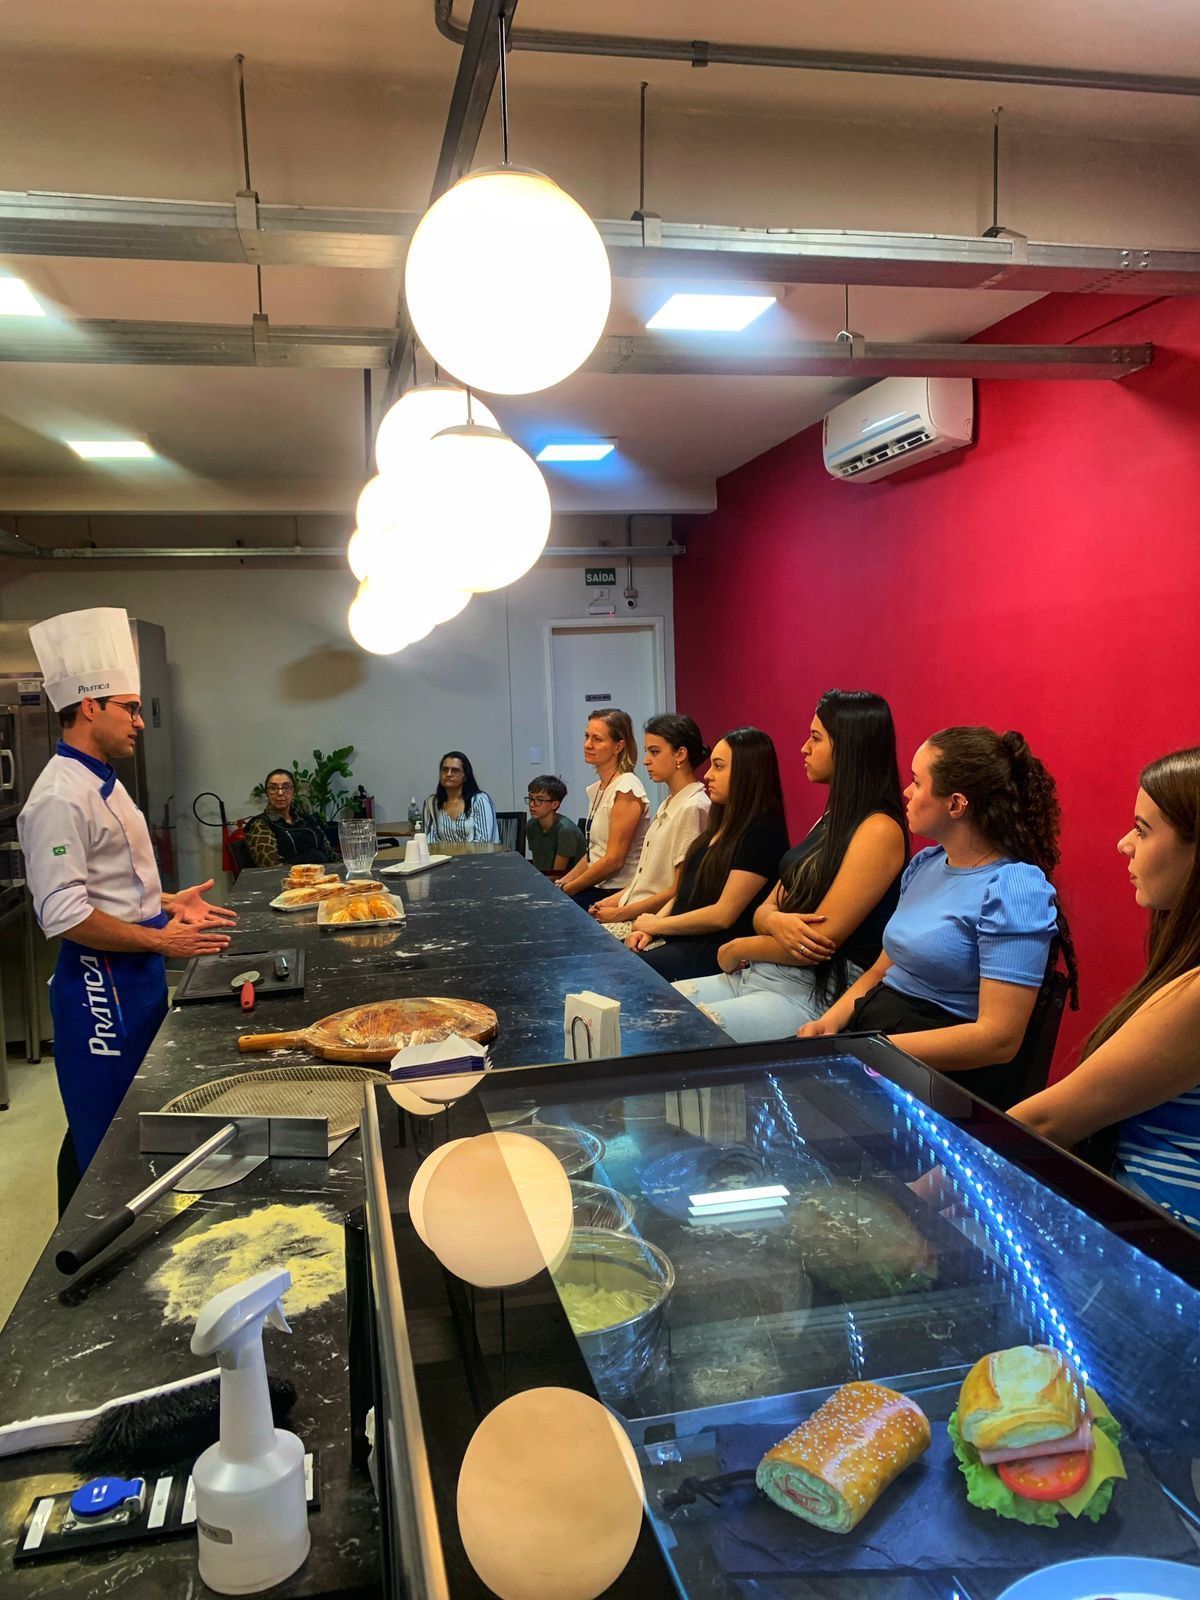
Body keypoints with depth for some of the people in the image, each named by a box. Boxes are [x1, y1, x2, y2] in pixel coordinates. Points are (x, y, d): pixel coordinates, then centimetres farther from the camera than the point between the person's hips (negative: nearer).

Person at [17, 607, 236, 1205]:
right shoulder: (60, 797, -20)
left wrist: (167, 903, 12)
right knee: (101, 1140, 2)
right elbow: (64, 915, -25)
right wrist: (160, 939, -19)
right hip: (100, 983, -10)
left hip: (135, 977, 10)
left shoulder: (101, 783, 13)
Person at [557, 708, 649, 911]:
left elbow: (614, 860, -18)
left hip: (618, 894, -8)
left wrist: (567, 889, -11)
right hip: (597, 890, 8)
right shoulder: (596, 789, 13)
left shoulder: (627, 789, -14)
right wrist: (561, 883, 5)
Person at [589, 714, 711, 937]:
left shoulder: (693, 808, -14)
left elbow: (680, 891, -16)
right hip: (635, 914, 8)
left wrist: (621, 913, -12)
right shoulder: (669, 805, 15)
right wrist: (616, 899, 5)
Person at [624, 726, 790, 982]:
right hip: (681, 941, 8)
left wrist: (657, 924, -6)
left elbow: (723, 915, -16)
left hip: (717, 952, -8)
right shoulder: (722, 826, 16)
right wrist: (650, 928, 1)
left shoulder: (761, 834, -13)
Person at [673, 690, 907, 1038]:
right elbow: (764, 910, 13)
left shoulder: (879, 830, -13)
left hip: (815, 996, -8)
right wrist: (775, 922, -13)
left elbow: (820, 939, -18)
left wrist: (735, 950, -2)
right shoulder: (831, 820, 15)